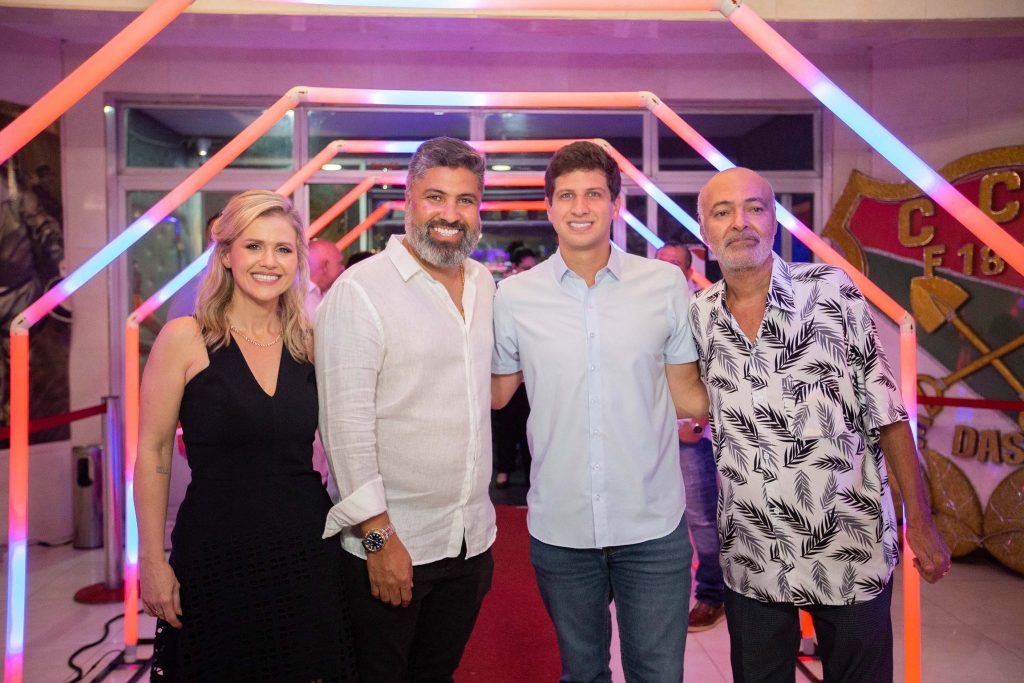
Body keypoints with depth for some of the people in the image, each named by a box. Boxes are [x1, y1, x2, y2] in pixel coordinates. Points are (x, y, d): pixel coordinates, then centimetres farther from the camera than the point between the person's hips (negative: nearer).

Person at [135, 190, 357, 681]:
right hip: (215, 551, -3)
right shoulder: (184, 339, -7)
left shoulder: (310, 343, 2)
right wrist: (152, 560, -6)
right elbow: (152, 454, -5)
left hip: (308, 548, 3)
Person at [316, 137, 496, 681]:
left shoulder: (484, 284, 7)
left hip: (472, 539, 6)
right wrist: (378, 535, -17)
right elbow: (346, 424, -17)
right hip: (388, 543, -6)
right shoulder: (359, 291, -14)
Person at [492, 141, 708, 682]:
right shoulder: (514, 297, -2)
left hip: (653, 527, 0)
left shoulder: (665, 284, -3)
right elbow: (495, 393, 9)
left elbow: (688, 395, 3)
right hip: (560, 530, 1)